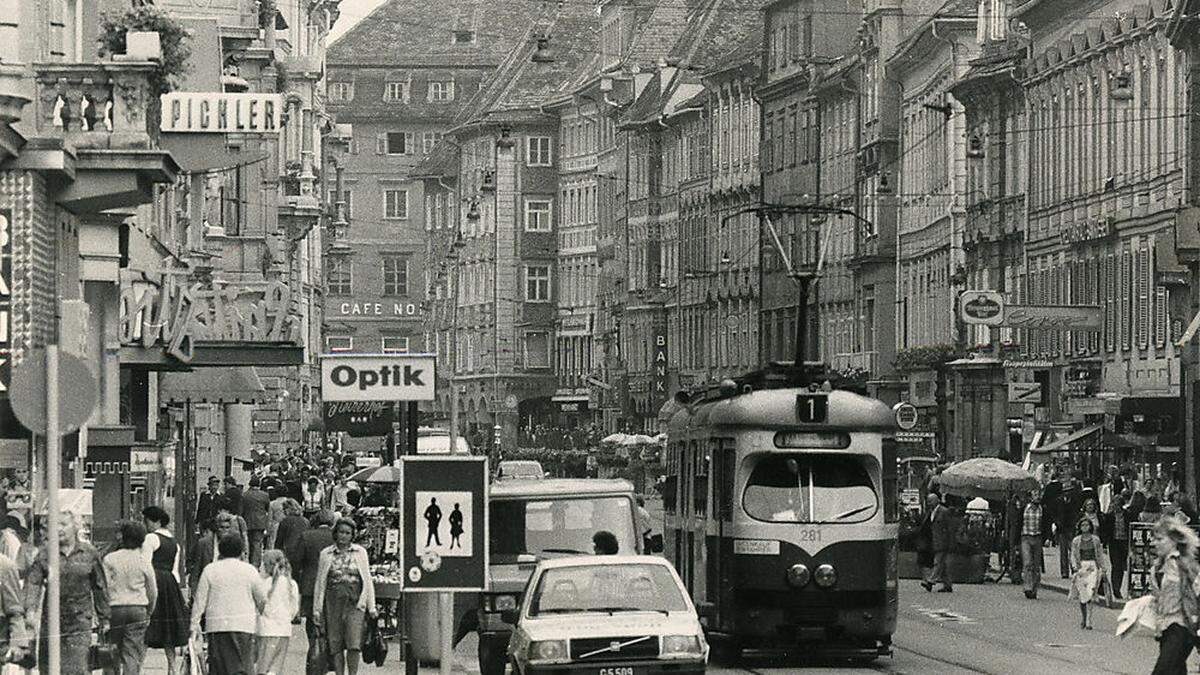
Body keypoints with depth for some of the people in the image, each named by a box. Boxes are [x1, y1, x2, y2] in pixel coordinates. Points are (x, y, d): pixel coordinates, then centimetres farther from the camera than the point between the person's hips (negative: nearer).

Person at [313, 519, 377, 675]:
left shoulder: (360, 552, 7)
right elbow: (320, 582, 10)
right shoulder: (326, 554, 7)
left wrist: (371, 607, 6)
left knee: (353, 644, -12)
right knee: (335, 645, 0)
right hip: (334, 602, 1)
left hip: (355, 602, -1)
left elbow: (367, 580, 9)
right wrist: (316, 609, 7)